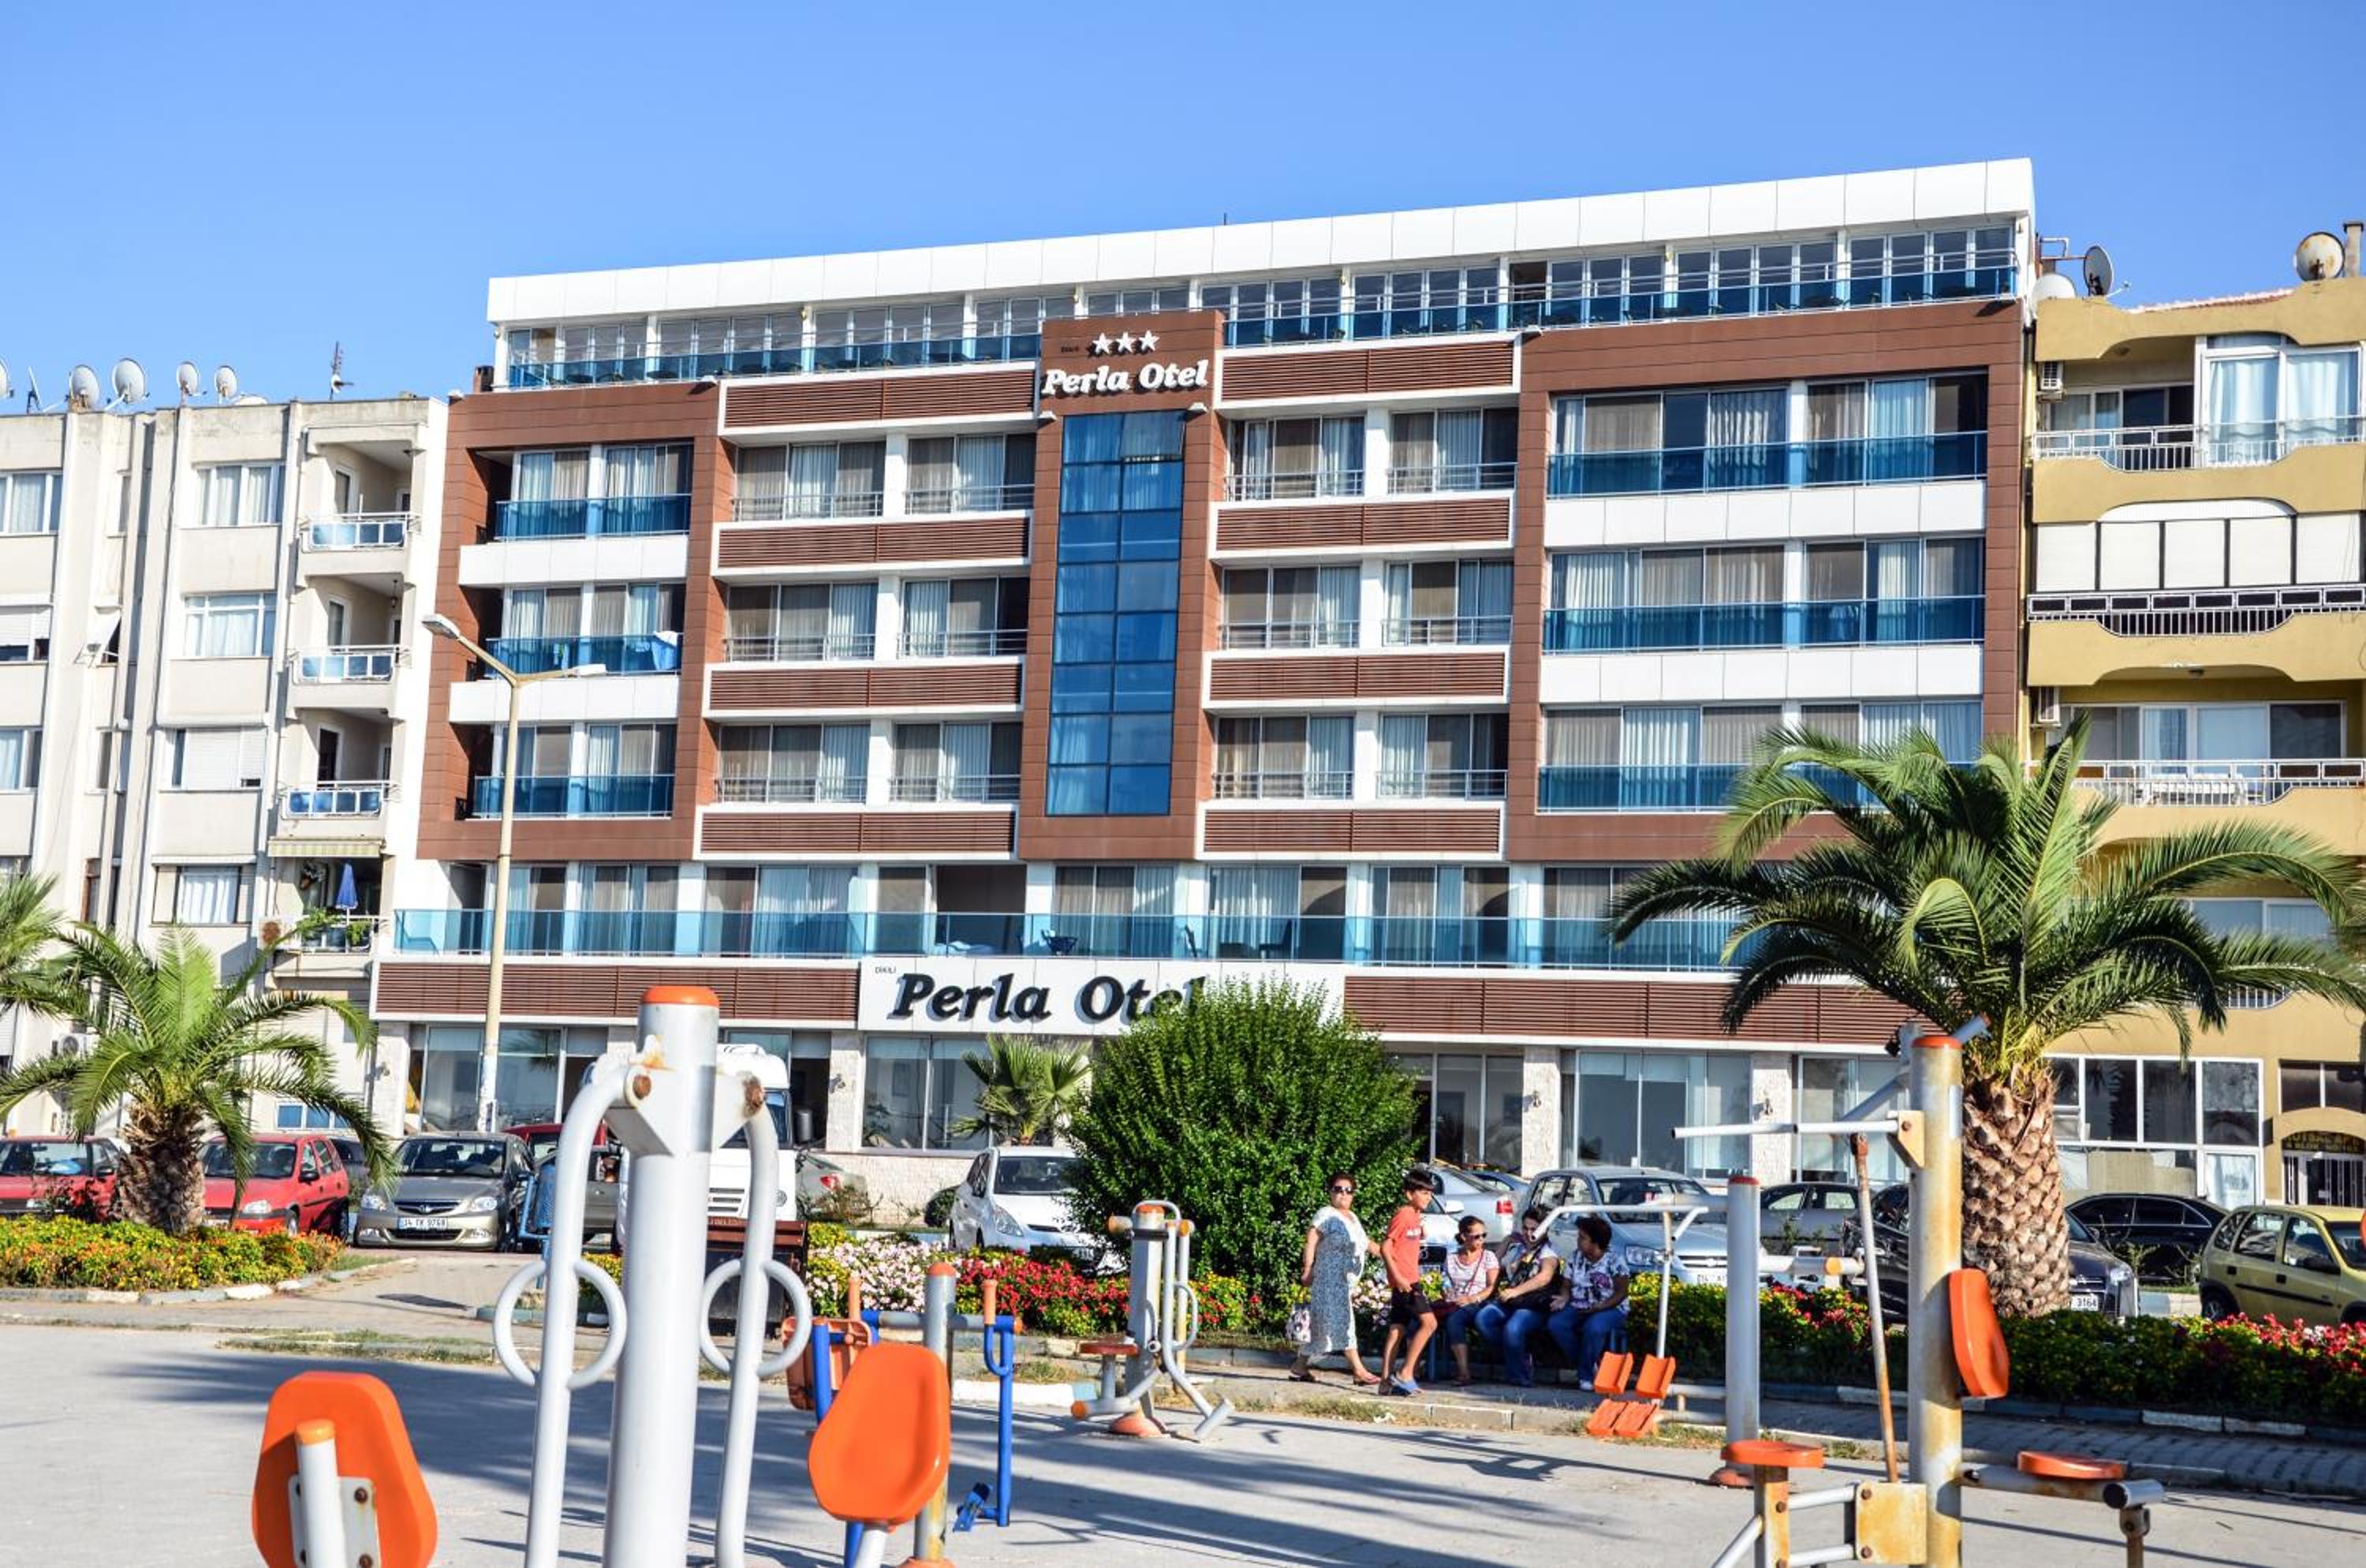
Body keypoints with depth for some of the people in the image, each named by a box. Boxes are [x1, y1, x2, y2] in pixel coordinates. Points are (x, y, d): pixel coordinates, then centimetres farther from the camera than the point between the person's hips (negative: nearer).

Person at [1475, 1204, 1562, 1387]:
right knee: (1483, 1317, -25)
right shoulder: (1515, 1247, 21)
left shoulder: (1547, 1254, 0)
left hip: (1534, 1307, -6)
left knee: (1512, 1328, -35)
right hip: (1508, 1303, 6)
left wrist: (1516, 1292, -37)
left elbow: (1544, 1277, -21)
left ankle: (1520, 1375, -13)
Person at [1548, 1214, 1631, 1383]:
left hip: (1610, 1309, -5)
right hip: (1578, 1308, 5)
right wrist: (1564, 1299, -13)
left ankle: (1585, 1374, -18)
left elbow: (1621, 1293, -8)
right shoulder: (1575, 1259, 10)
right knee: (1556, 1323, -25)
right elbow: (1567, 1287, 11)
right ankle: (1592, 1365, -12)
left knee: (1594, 1327, -39)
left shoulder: (1615, 1261, -5)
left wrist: (1599, 1308, -21)